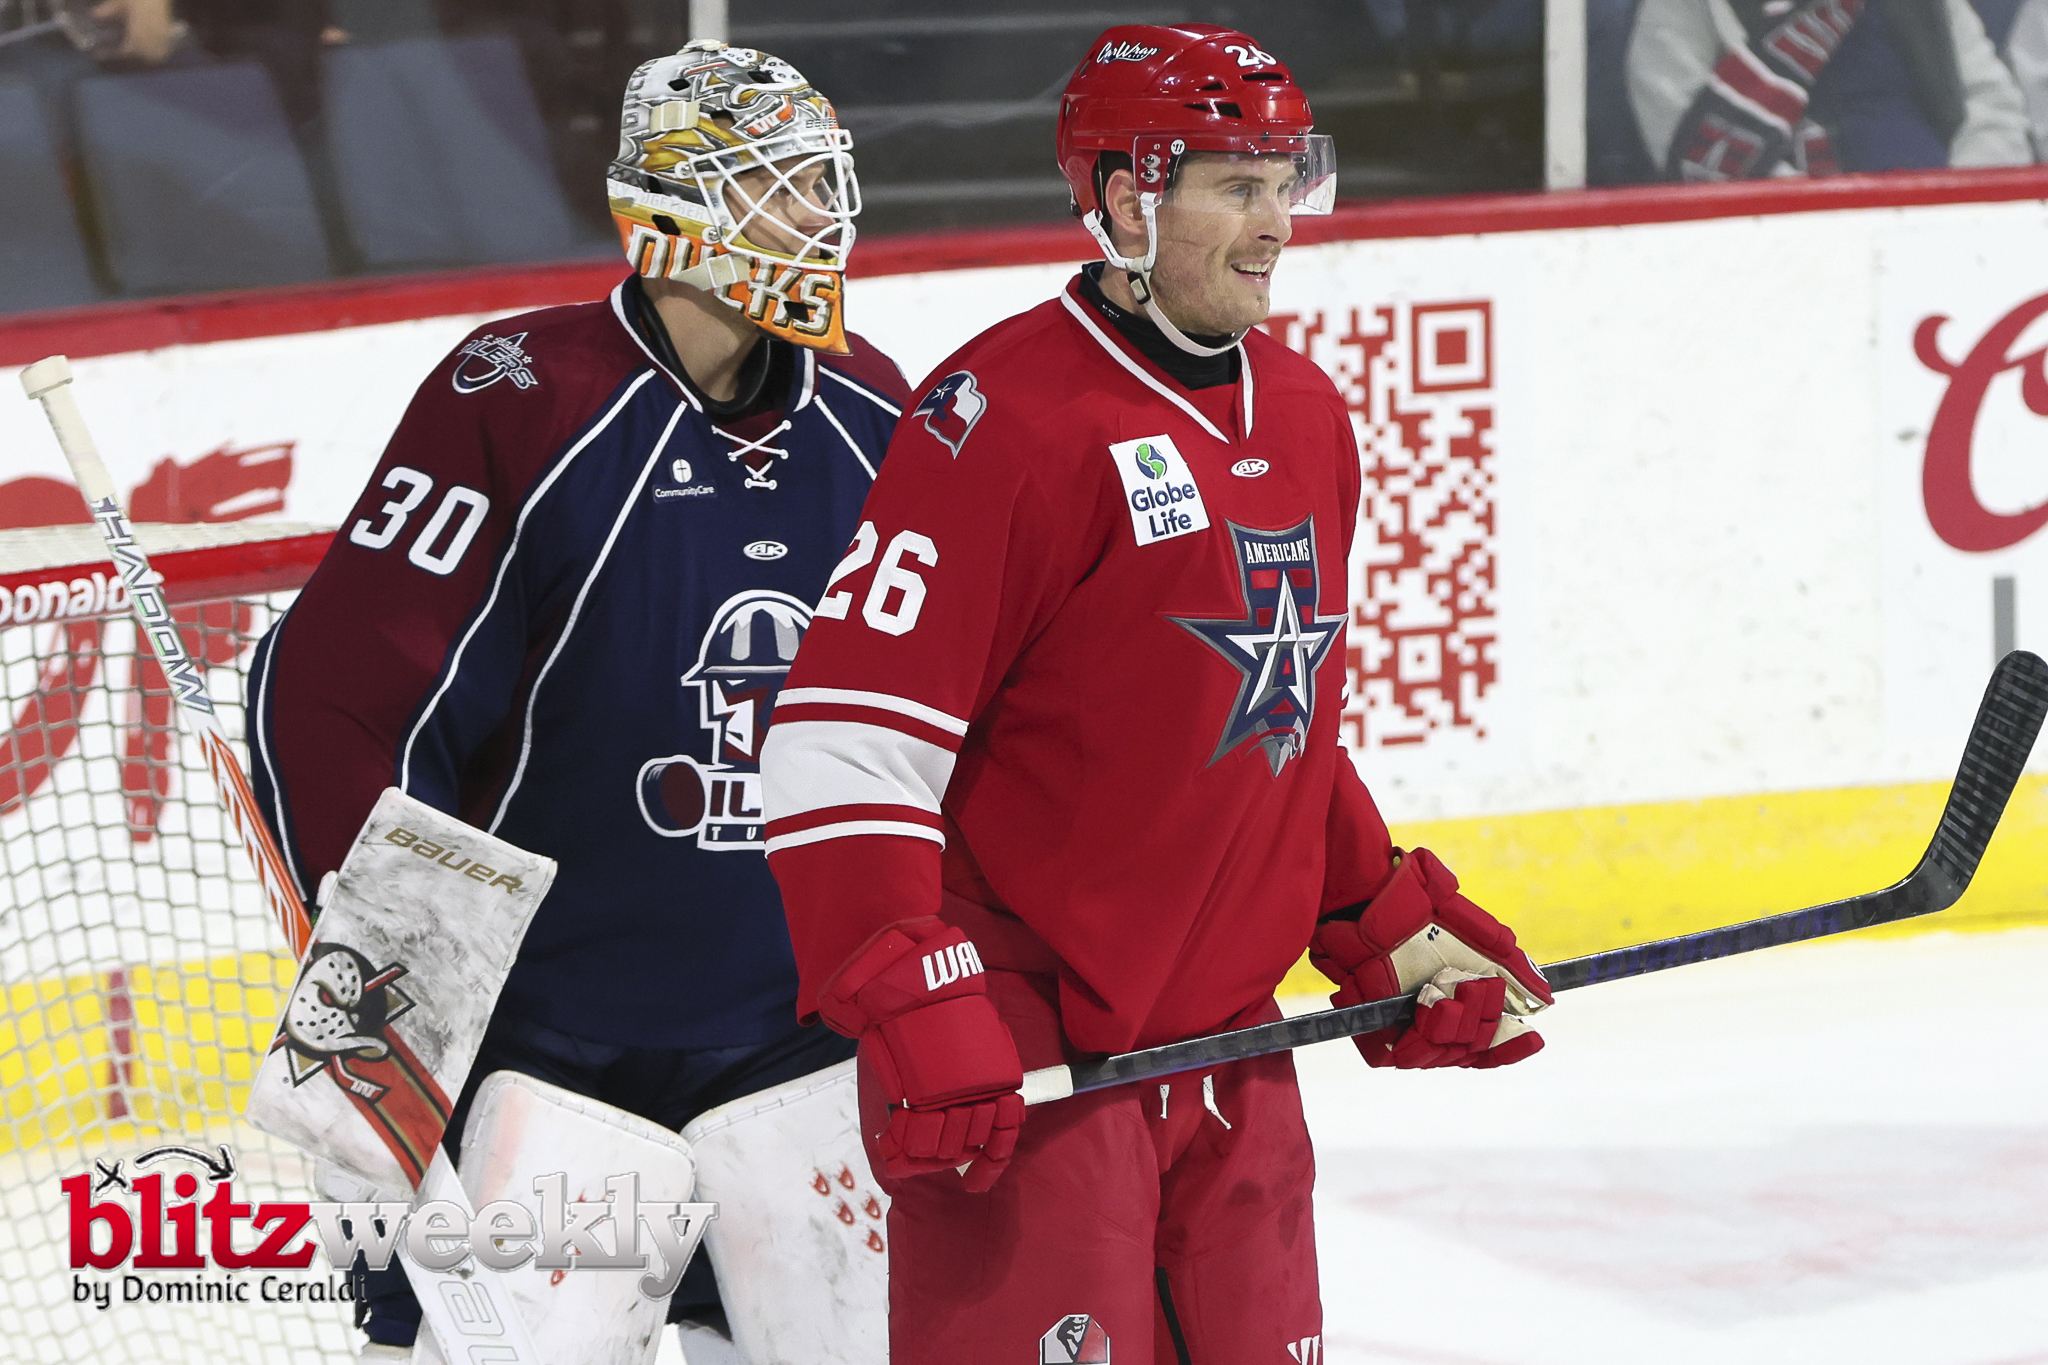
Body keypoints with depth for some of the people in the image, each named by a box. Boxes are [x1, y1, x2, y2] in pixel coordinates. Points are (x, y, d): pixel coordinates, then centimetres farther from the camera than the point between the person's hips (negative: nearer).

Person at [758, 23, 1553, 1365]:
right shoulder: (1005, 416, -15)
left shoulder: (1306, 418, 13)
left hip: (1225, 1042, 8)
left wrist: (1397, 931, 18)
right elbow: (847, 733, -19)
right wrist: (911, 1005, -25)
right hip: (1023, 1049, -8)